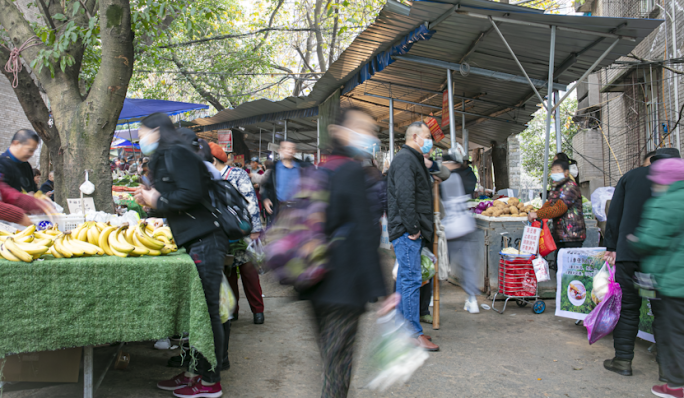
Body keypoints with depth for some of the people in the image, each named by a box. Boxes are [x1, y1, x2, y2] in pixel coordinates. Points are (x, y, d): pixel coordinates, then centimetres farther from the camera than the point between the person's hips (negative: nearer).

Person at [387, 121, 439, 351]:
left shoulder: (413, 159, 23)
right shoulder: (405, 159, -12)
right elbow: (405, 197, -22)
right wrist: (412, 228, -20)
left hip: (410, 231, 11)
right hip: (406, 230, -11)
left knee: (405, 278, 14)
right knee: (412, 279, -9)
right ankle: (414, 334, -5)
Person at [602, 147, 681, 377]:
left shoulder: (630, 176, 10)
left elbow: (614, 215, 7)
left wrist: (611, 247, 10)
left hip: (629, 253, 0)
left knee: (627, 306, 6)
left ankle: (623, 360, 7)